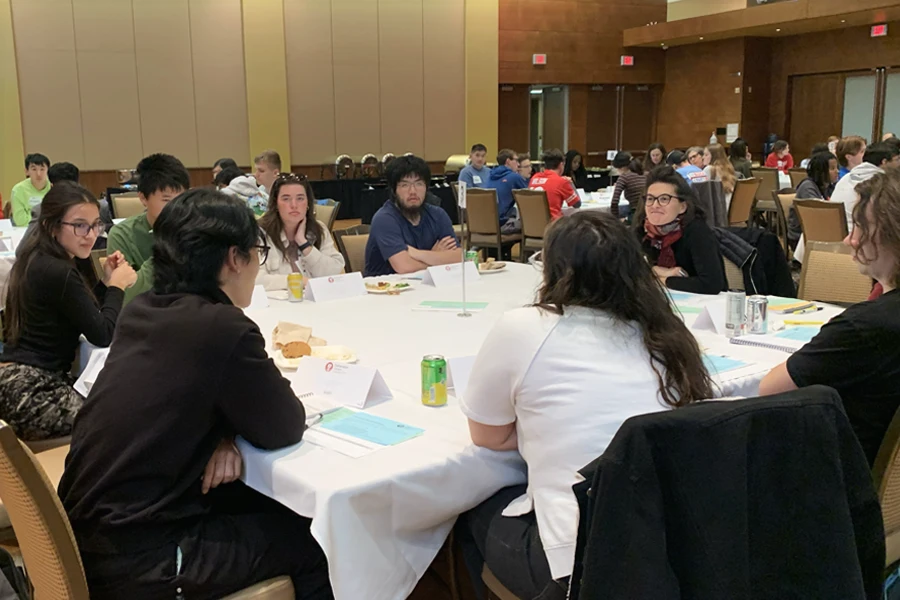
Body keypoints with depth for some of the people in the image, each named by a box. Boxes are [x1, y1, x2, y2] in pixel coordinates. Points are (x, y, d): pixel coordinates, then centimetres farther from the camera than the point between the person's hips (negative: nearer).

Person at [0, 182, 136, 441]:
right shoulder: (57, 273, -21)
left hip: (33, 378, 10)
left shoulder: (42, 261, 9)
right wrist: (117, 285, -5)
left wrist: (107, 282, 2)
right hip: (28, 390, -10)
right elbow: (102, 335, -18)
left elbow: (86, 314, 15)